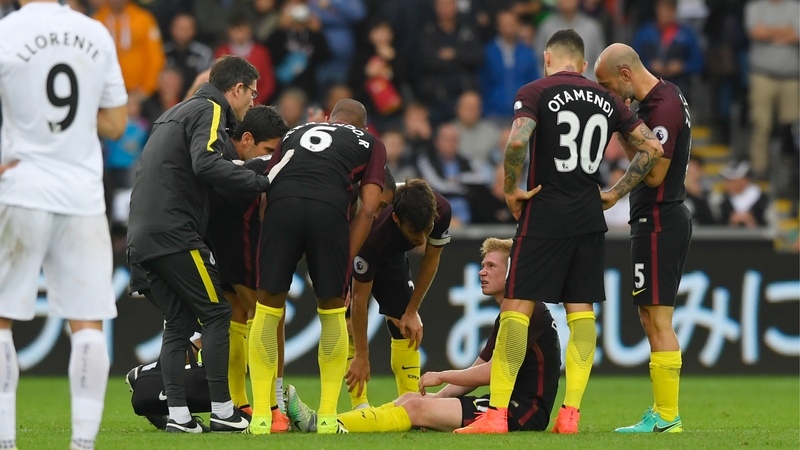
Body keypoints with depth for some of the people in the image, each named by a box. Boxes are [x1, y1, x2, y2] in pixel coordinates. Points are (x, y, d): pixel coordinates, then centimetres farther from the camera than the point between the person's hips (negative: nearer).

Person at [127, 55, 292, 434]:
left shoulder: (179, 112, 25)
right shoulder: (208, 111, -5)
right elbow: (206, 164, -22)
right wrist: (262, 182, -20)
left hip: (142, 237, 9)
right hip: (174, 234, -9)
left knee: (179, 321, 10)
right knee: (216, 314, -3)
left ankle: (177, 414, 4)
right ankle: (222, 411, -4)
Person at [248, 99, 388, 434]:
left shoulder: (295, 133, 35)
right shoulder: (369, 143, 28)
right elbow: (368, 208, 15)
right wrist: (344, 264, 14)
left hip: (282, 205, 2)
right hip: (329, 209, -1)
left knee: (268, 308, 12)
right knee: (332, 309, 15)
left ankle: (260, 415, 8)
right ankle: (327, 416, 12)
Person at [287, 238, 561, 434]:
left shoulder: (531, 313, -12)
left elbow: (490, 373, -17)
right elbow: (477, 370, 21)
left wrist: (442, 376, -5)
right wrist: (439, 397, 6)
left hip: (523, 413, -10)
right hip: (507, 403, 10)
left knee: (417, 407, -17)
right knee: (411, 399, 0)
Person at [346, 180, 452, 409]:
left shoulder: (441, 211, -32)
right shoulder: (373, 232, -44)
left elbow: (431, 260, -11)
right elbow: (360, 297, -33)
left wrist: (412, 312, -7)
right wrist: (361, 356, -28)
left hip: (391, 256, 5)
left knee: (406, 327, -5)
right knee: (348, 327, -21)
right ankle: (360, 407, -19)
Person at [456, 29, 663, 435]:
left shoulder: (535, 93, -4)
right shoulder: (606, 100, 11)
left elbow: (517, 142, -21)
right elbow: (652, 148, 9)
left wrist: (511, 190, -8)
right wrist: (615, 194, 13)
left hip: (544, 215, -4)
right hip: (590, 219, 4)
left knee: (516, 307, -4)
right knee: (581, 311, 6)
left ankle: (497, 413, -8)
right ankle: (571, 412, 2)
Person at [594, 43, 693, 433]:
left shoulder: (662, 107, -18)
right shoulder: (664, 98, 13)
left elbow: (654, 174, -20)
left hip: (658, 222, -11)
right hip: (664, 218, 11)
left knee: (657, 320, -8)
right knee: (652, 320, 13)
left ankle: (667, 416, -7)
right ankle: (663, 412, 16)